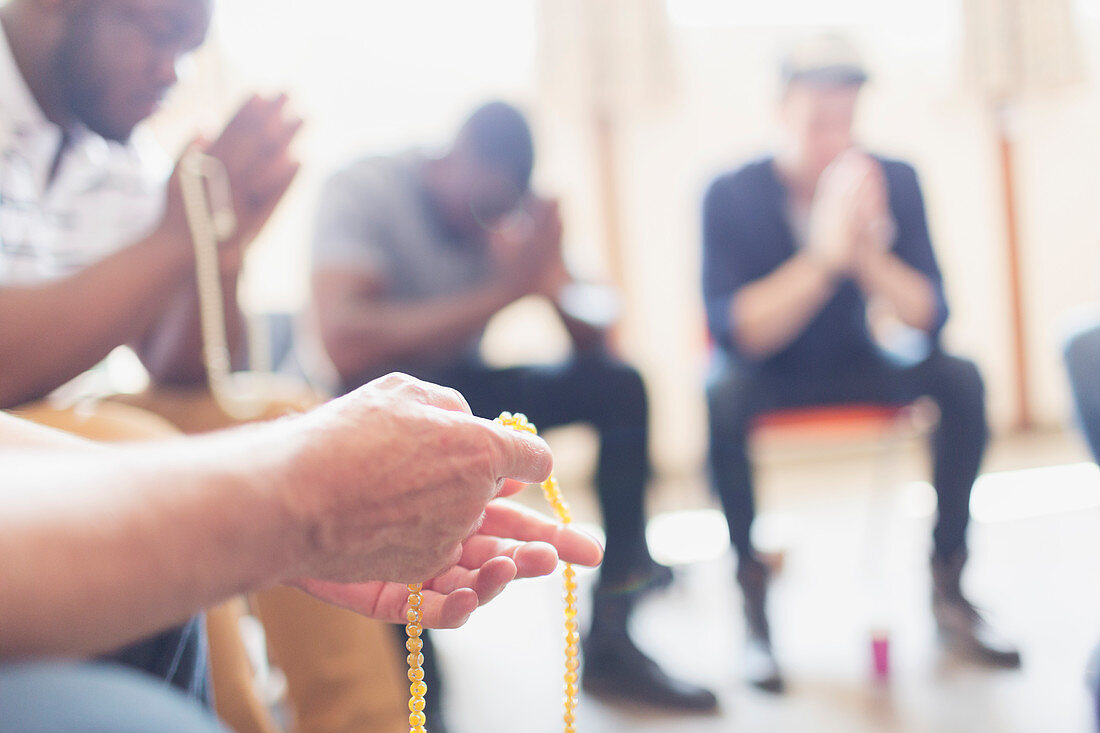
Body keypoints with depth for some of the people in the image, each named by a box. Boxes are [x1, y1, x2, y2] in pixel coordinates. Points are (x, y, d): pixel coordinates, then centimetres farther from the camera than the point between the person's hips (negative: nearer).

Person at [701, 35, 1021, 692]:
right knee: (724, 396, -35)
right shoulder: (733, 195, -18)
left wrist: (869, 253, -32)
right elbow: (735, 333, -27)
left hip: (854, 364, 3)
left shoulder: (894, 181, -10)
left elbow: (930, 317, -14)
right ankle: (755, 599, -21)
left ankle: (948, 583, -8)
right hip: (766, 372, -3)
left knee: (960, 377, -21)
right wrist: (821, 257, -38)